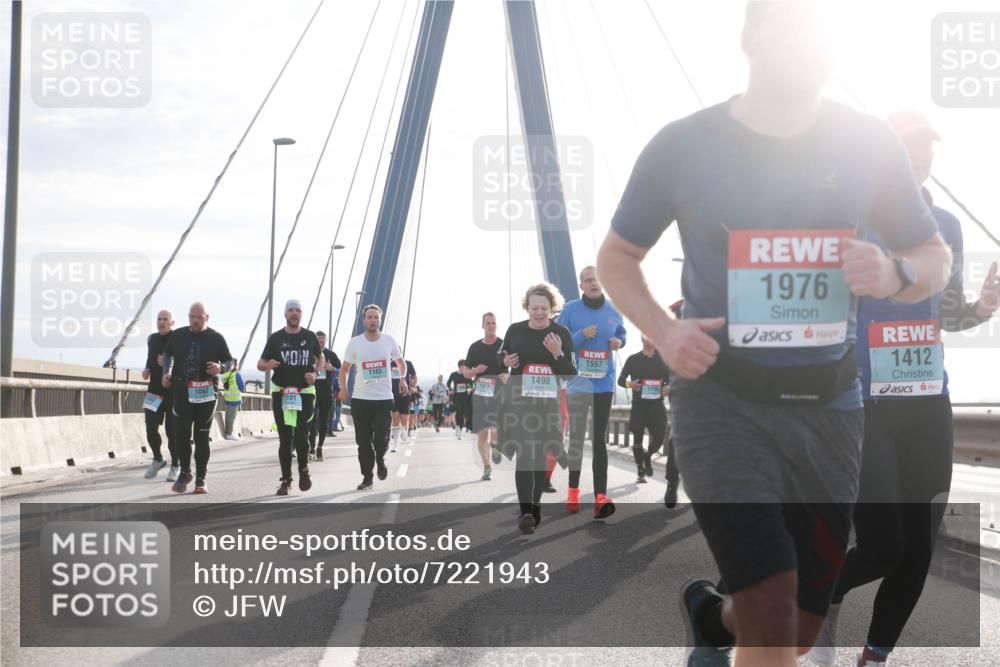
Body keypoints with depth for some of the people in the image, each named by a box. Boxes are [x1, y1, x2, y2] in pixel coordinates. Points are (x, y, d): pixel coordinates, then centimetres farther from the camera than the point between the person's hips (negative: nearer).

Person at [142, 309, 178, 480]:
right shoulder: (152, 339, 12)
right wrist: (147, 370, 8)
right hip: (154, 390, 5)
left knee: (172, 430, 0)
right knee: (151, 428, 1)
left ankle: (175, 466, 13)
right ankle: (157, 459, 23)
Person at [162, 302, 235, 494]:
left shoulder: (216, 338, 0)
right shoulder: (178, 335, 6)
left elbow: (229, 361, 6)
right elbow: (167, 353, 23)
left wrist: (221, 368, -16)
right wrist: (166, 373, 9)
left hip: (206, 392, -1)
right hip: (182, 390, 1)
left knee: (202, 436, 4)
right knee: (181, 432, -10)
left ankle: (200, 479, 13)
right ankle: (184, 472, 11)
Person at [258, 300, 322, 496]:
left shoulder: (310, 337, 6)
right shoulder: (276, 338, 3)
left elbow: (321, 358, 19)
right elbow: (260, 363, 5)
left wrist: (315, 372, -1)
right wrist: (267, 365, -19)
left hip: (305, 392, 0)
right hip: (281, 393, 0)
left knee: (301, 436, -11)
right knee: (285, 439, 3)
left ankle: (303, 468, 16)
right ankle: (286, 480, 12)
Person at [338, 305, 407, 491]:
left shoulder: (389, 341, 2)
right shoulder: (354, 343, -1)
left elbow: (401, 362, 17)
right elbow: (345, 368, 7)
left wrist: (403, 378, -1)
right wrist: (343, 388, -9)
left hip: (384, 398, 0)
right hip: (360, 399, 0)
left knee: (381, 438, -7)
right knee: (363, 441, 2)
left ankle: (380, 460, 26)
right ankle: (367, 477, 15)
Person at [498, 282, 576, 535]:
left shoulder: (562, 333, -1)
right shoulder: (515, 330, 2)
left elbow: (571, 374, -2)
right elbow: (500, 360, 15)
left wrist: (557, 354, -19)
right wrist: (505, 363, -8)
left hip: (548, 404, 1)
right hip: (518, 401, -1)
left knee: (540, 456, 11)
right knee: (524, 454, -15)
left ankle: (535, 506, 27)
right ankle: (525, 512, -22)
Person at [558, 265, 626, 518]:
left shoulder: (613, 312, 5)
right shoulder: (570, 309, -5)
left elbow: (621, 334, 22)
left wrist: (619, 342, -1)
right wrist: (581, 335, -18)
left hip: (605, 383, 2)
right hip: (578, 382, -2)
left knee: (600, 438, -1)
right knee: (576, 437, 2)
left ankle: (600, 497, -8)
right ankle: (573, 492, 16)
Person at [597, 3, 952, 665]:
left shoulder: (869, 144, 0)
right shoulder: (684, 144, -5)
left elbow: (936, 257, 10)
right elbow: (617, 255, 7)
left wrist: (897, 273, -15)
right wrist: (663, 330, -12)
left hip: (827, 404, 3)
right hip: (721, 395, -3)